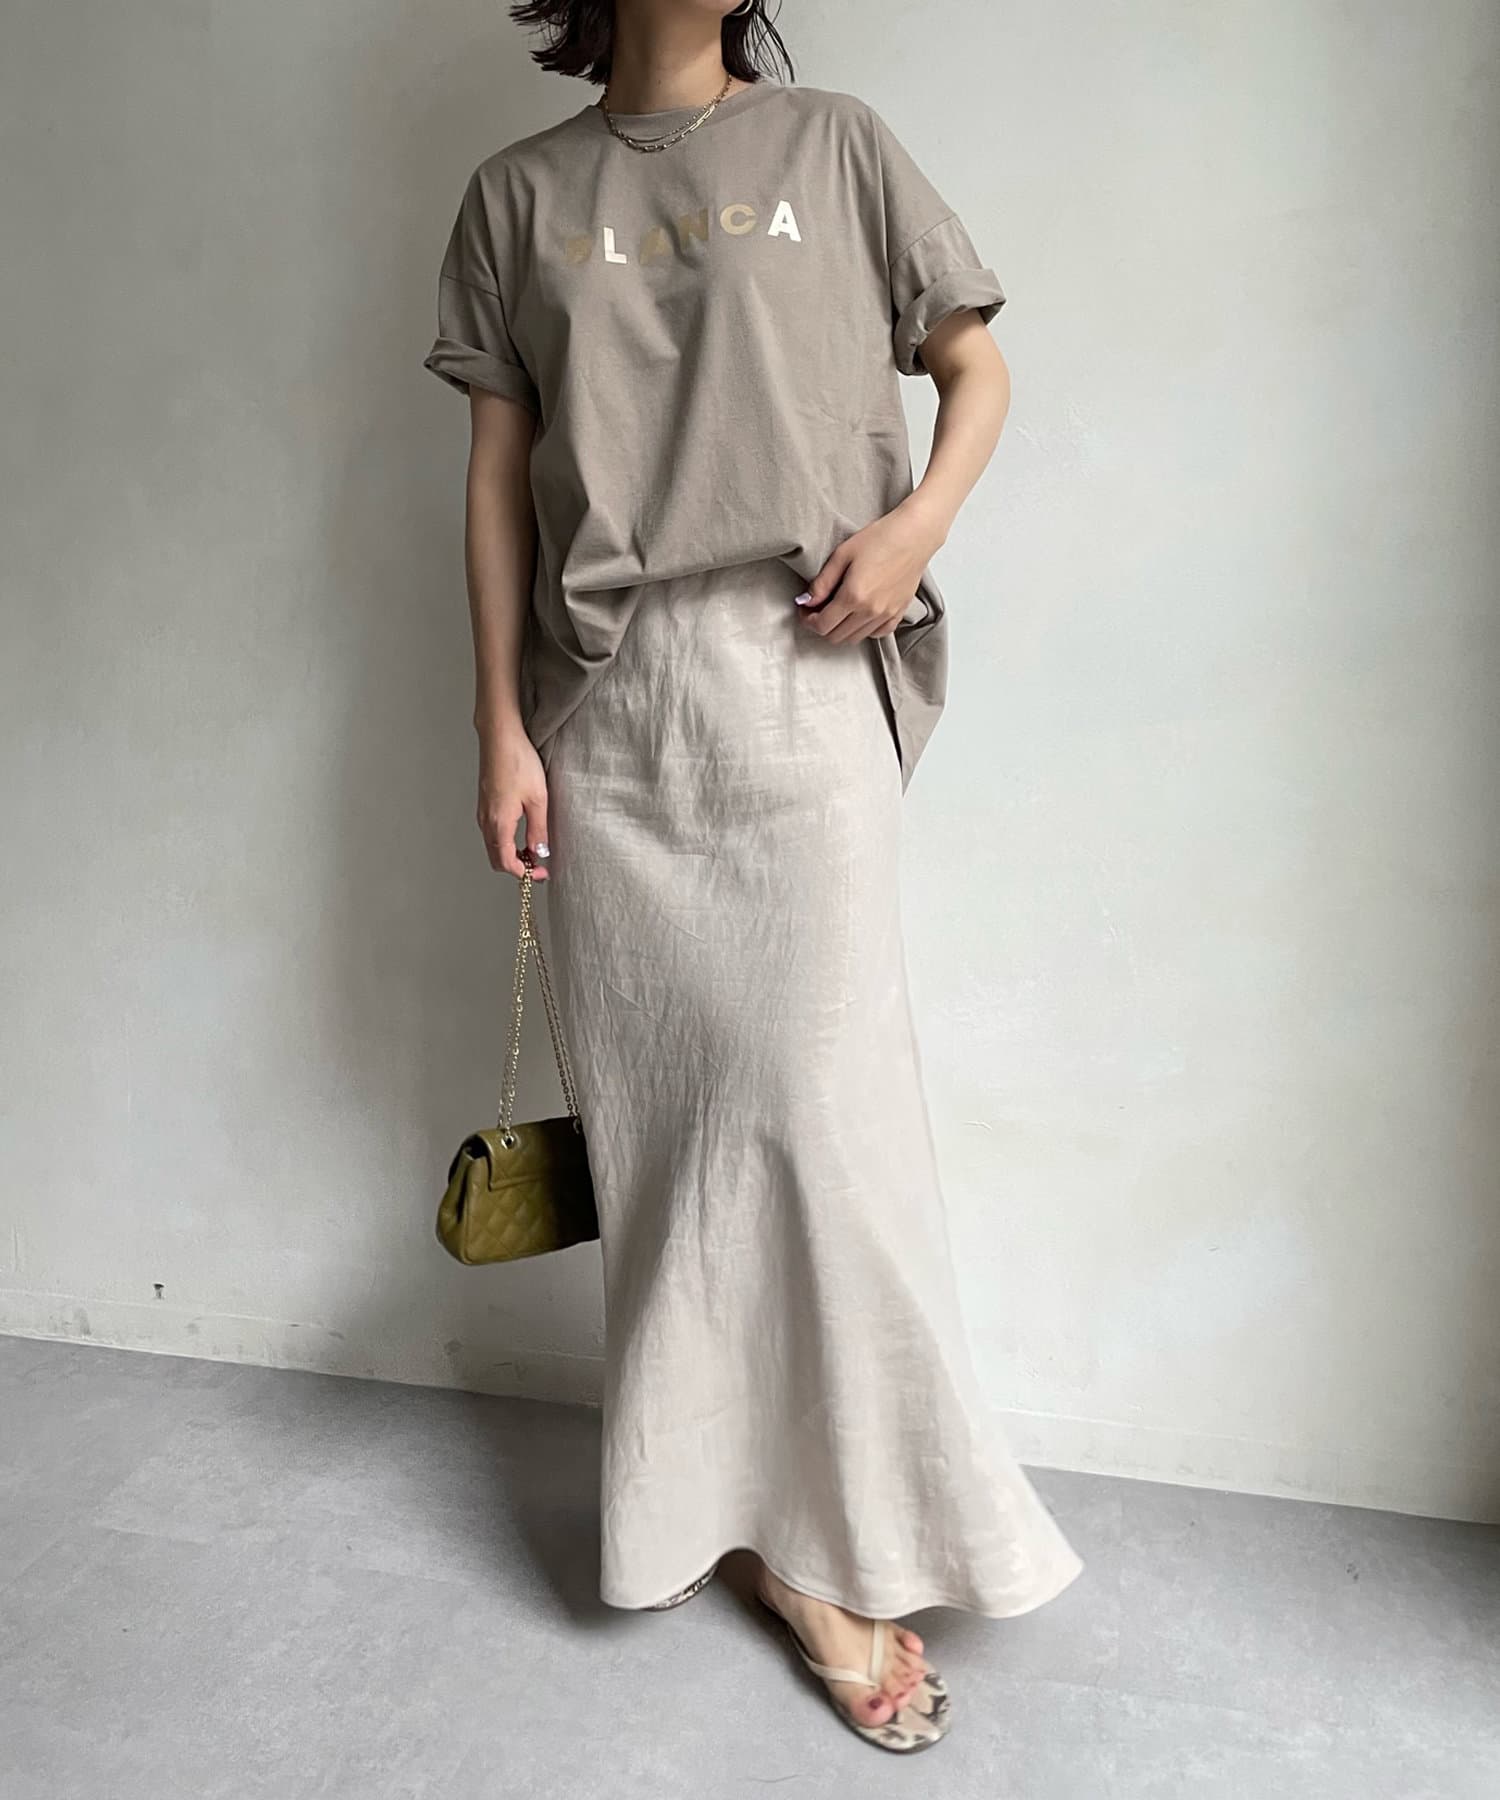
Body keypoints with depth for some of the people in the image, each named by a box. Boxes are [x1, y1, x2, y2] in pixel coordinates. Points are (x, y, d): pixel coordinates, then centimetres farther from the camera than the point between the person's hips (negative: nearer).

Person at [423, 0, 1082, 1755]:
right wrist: (501, 730, 3)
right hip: (608, 705, 2)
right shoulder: (521, 193, 14)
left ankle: (818, 1542, 12)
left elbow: (977, 367, 14)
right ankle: (703, 1499, 21)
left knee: (814, 1101, -5)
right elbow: (497, 475, 10)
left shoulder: (833, 145, 12)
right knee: (657, 1112, 4)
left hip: (797, 684, -1)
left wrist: (920, 516, -7)